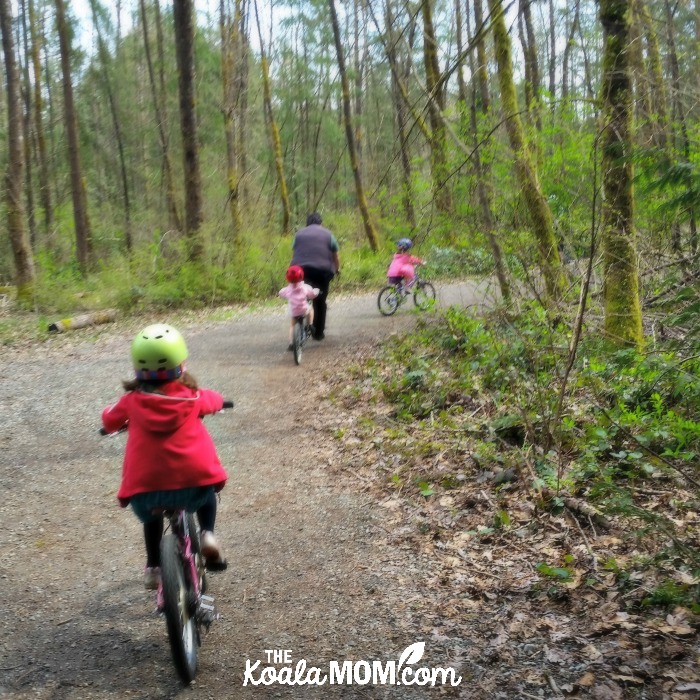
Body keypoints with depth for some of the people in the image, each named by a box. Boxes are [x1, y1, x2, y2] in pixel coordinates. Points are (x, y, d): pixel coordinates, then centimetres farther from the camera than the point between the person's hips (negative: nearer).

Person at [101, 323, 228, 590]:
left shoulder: (132, 400, 0)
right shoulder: (191, 396, 1)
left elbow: (110, 421, 19)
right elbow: (214, 401, 24)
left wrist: (110, 413, 42)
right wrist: (209, 398, 46)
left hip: (147, 486, 1)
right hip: (193, 480, -1)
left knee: (151, 515, 34)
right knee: (207, 490, 34)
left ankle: (153, 567, 33)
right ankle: (207, 533, 15)